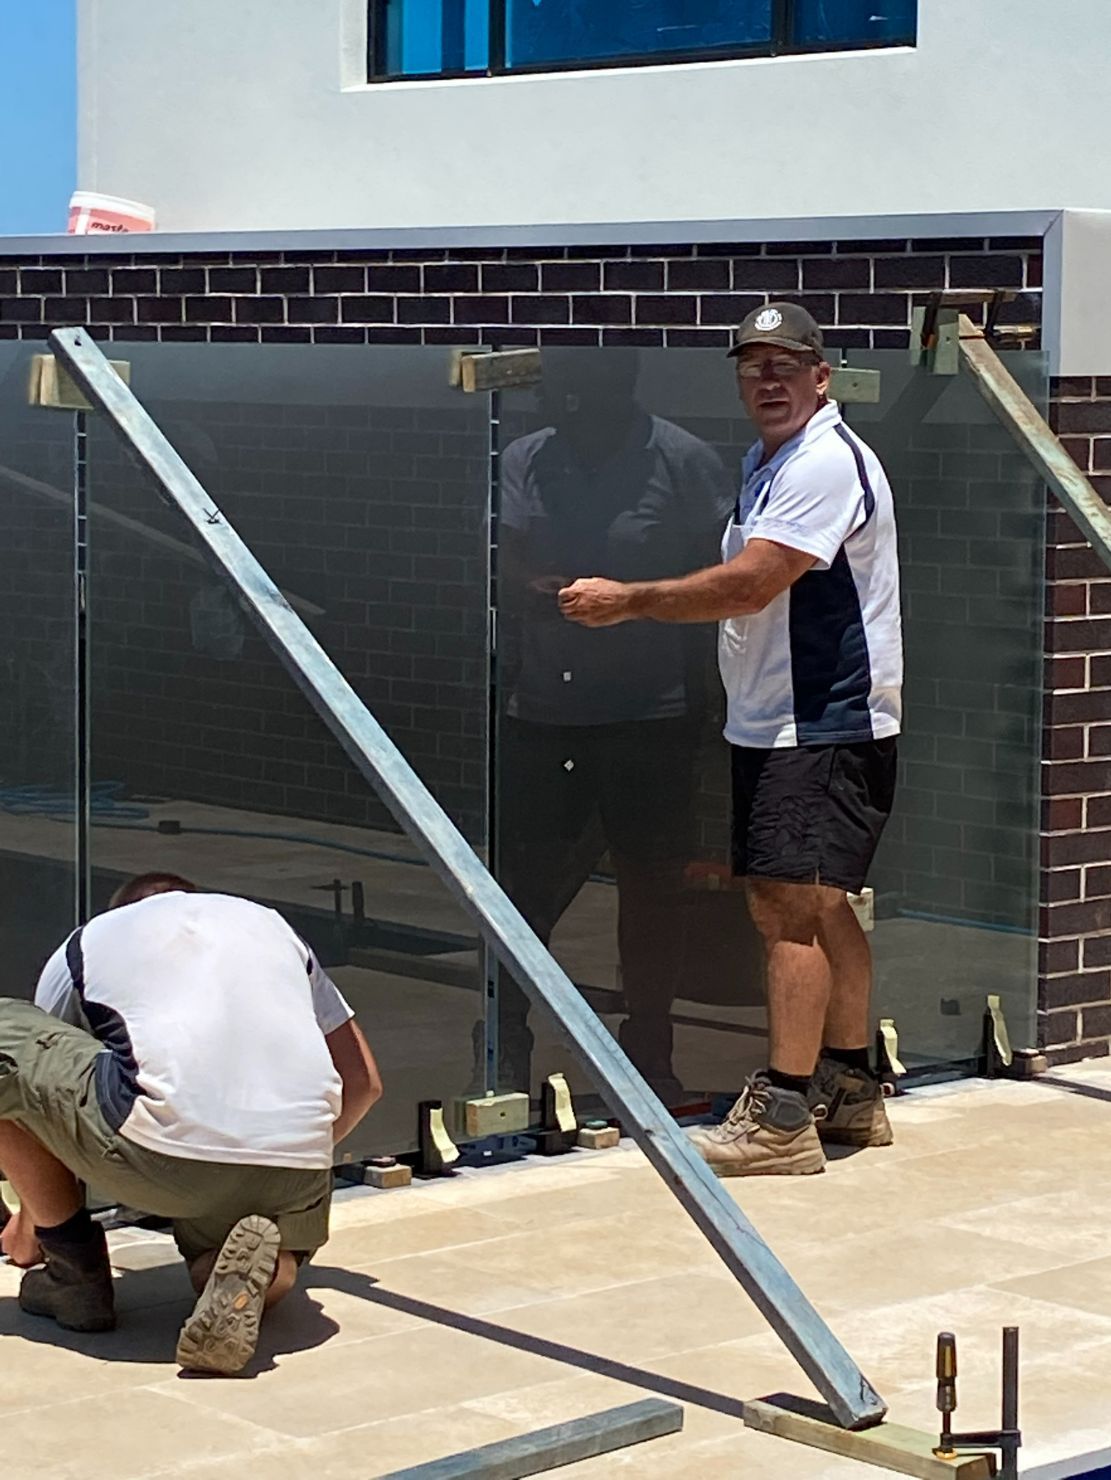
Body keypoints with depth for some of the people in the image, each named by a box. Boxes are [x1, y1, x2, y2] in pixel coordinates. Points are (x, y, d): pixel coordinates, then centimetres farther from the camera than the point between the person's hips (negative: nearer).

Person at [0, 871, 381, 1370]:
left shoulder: (87, 943, 25)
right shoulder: (269, 923, 32)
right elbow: (362, 1083, 32)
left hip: (163, 1150, -4)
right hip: (296, 1168, 4)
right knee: (274, 1278, 36)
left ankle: (75, 1270, 19)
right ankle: (255, 1272, -3)